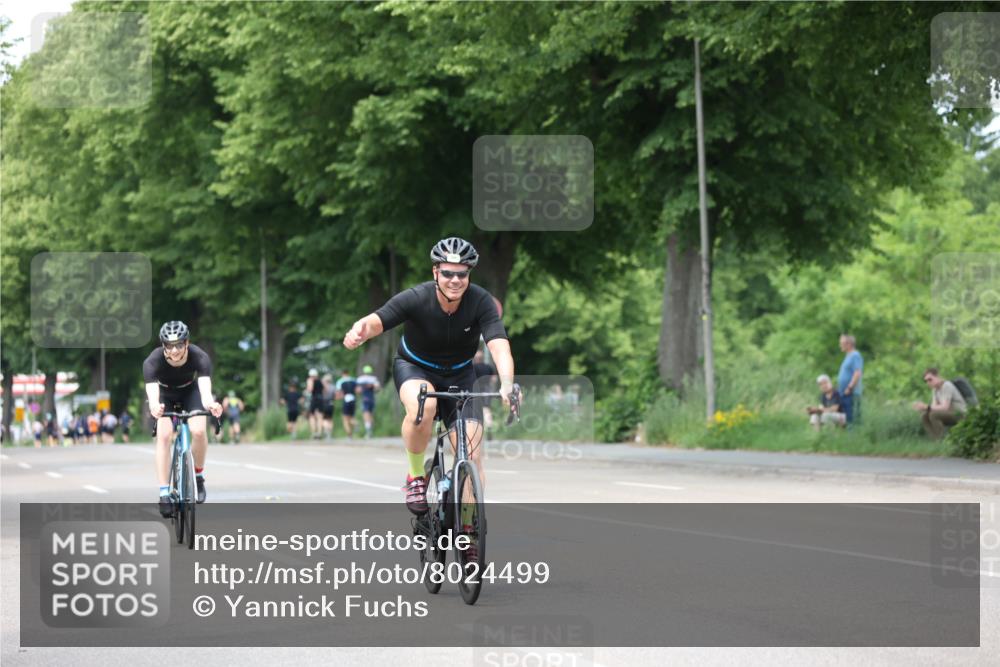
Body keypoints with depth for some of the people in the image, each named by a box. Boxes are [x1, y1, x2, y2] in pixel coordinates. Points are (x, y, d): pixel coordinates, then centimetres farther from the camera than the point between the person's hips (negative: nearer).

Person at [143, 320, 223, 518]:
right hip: (164, 394, 0)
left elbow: (205, 389, -47)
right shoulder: (153, 362, -34)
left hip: (190, 392, 0)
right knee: (164, 435, -24)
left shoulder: (200, 358, -34)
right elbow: (152, 392, -48)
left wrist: (210, 404, -70)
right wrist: (154, 407, -71)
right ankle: (164, 493, -17)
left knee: (198, 431, -25)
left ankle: (198, 475, 1)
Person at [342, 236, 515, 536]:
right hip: (414, 368, -2)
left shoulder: (481, 301, -23)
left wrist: (507, 385, -55)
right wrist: (359, 331, -64)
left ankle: (468, 527, 6)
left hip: (459, 376, 2)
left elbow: (499, 347, -35)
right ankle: (415, 475, -14)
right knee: (423, 405, -38)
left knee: (472, 454, -12)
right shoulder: (416, 298, -26)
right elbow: (377, 320, -39)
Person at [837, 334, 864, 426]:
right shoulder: (848, 356, 19)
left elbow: (857, 373, -20)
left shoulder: (855, 356, -11)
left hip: (851, 393, -10)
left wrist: (849, 388, -22)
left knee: (852, 418, -10)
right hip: (844, 394, 10)